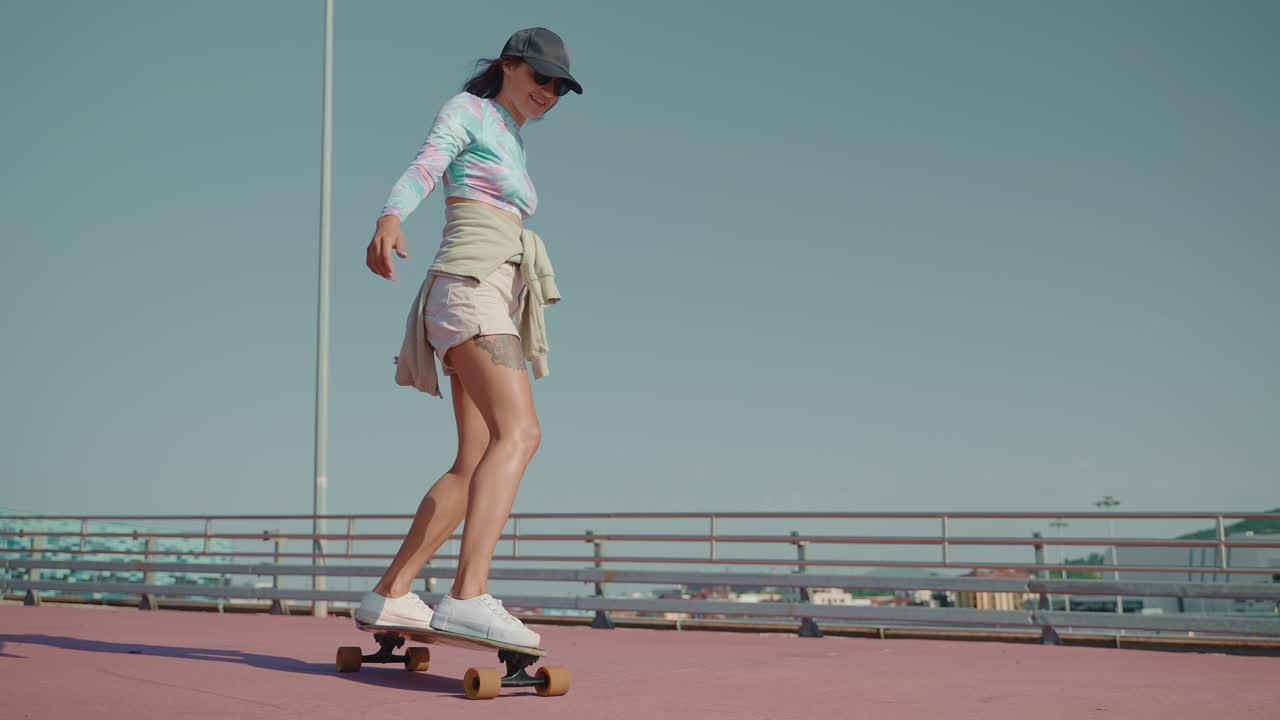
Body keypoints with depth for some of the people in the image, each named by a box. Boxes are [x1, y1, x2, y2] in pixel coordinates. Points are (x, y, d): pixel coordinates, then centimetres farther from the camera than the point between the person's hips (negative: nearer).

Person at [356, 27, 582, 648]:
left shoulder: (511, 143, 29)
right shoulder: (466, 110, 6)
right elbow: (424, 168, -13)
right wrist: (390, 219, -34)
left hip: (496, 306, 9)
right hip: (470, 287, -9)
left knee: (475, 466, 3)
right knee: (519, 433, -28)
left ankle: (388, 595, 6)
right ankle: (468, 597, -41)